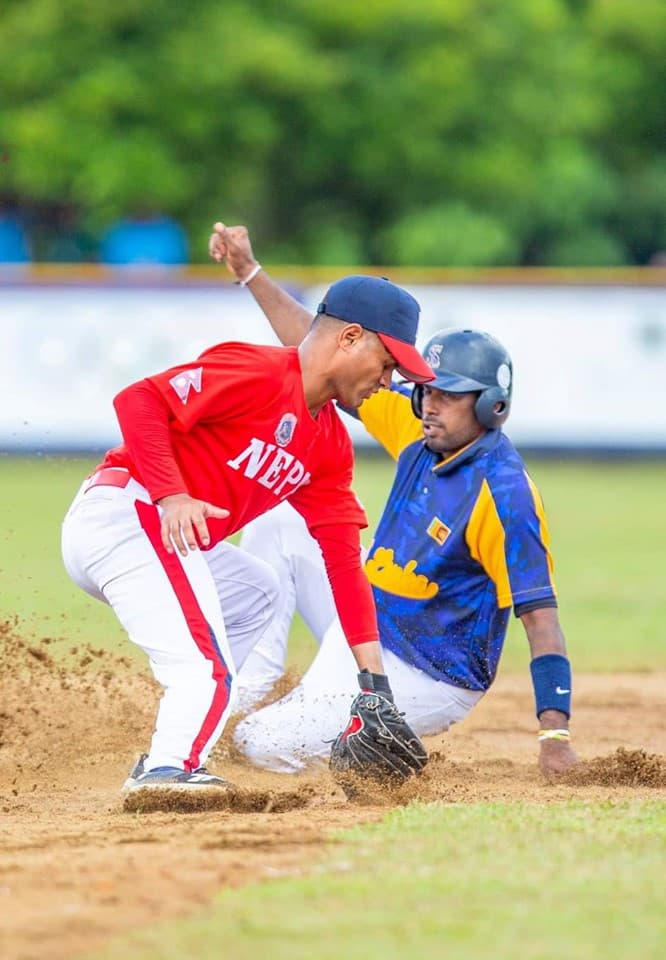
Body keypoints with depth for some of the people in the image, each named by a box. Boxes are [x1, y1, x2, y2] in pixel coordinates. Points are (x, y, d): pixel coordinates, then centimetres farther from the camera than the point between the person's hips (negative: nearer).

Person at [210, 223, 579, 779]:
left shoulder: (503, 493, -26)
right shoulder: (419, 431, -3)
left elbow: (541, 616, -30)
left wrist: (555, 733, -39)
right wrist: (250, 272, 0)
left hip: (427, 680, -8)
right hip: (363, 633, 8)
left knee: (269, 745, -17)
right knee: (277, 524, 4)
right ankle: (242, 692, 4)